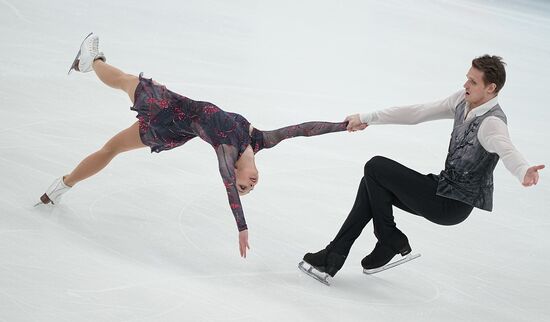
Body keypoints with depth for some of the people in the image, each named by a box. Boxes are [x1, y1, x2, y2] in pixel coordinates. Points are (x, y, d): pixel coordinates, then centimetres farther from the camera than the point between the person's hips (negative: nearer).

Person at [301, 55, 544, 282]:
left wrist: (525, 172, -68)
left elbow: (506, 150, -44)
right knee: (372, 183, 4)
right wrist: (367, 119, 13)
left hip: (452, 205, -8)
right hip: (442, 188, 9)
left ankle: (391, 242, 5)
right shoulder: (464, 101, 3)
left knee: (376, 167, -10)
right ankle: (333, 257, 6)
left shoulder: (492, 122, -24)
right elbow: (417, 113, 10)